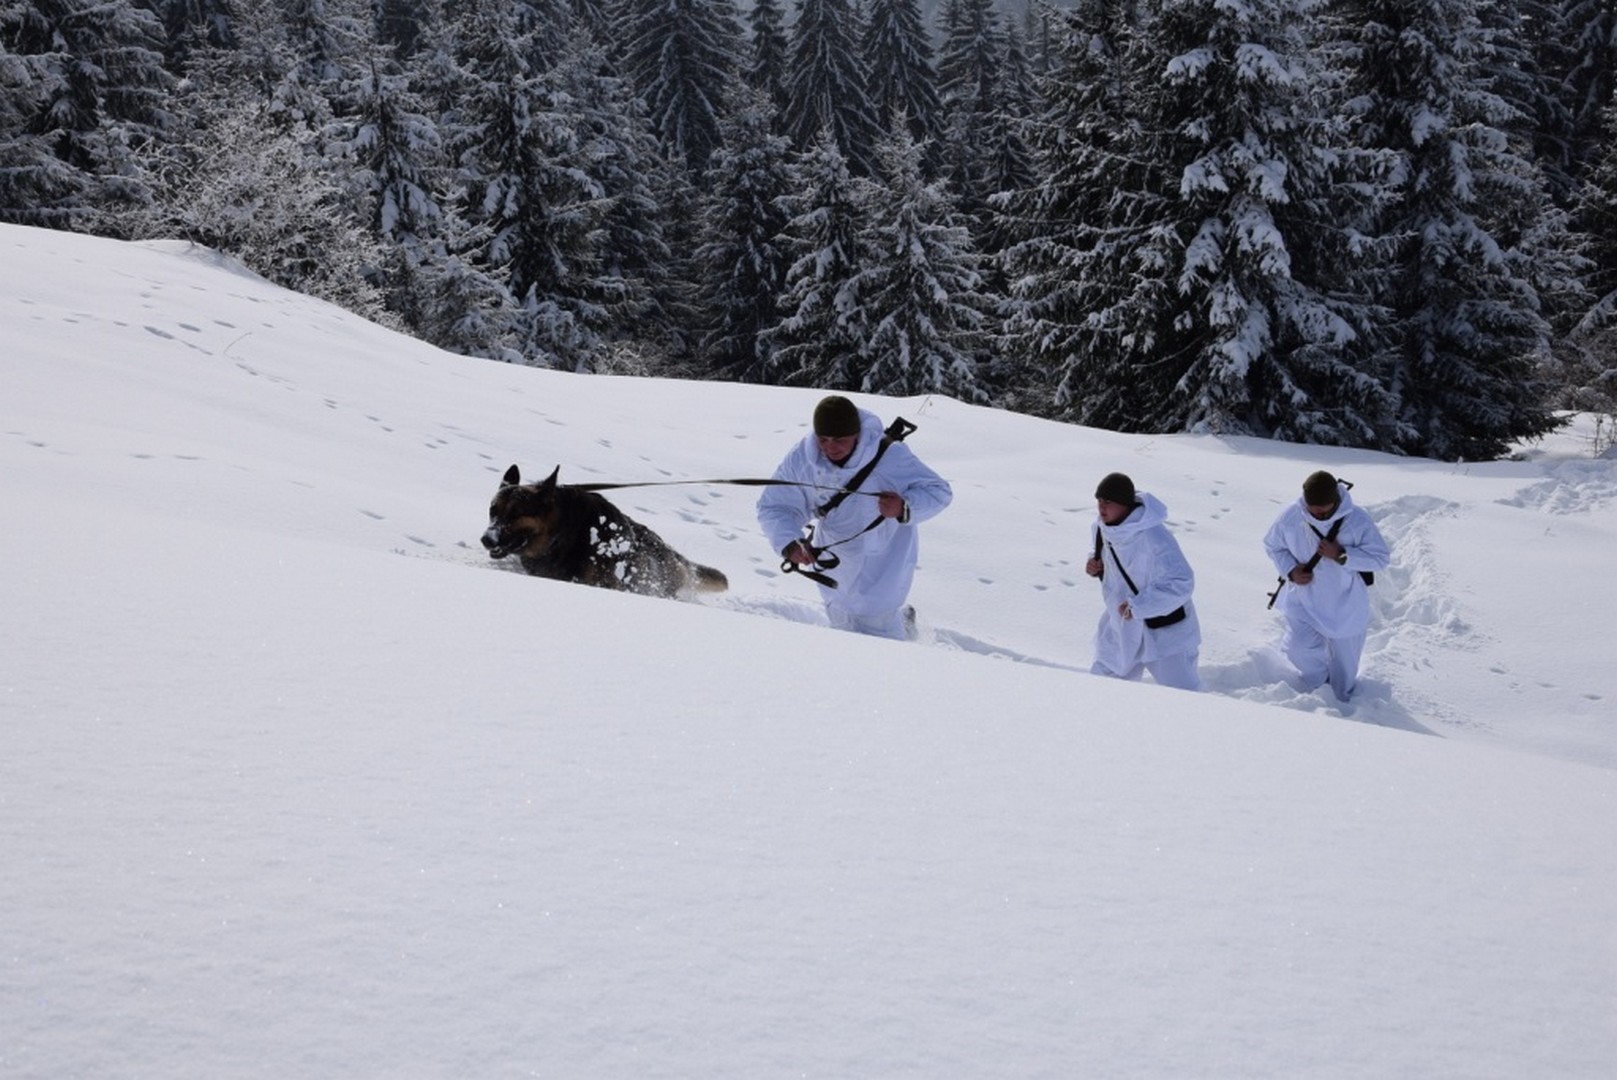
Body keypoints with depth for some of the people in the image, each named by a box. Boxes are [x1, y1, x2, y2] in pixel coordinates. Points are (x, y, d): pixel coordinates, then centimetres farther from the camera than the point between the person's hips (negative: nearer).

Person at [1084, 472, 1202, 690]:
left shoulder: (1153, 537, -30)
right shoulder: (1102, 528, -5)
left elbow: (1181, 583, -32)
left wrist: (1137, 607, -33)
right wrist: (1096, 564, -6)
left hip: (1164, 631, -7)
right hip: (1122, 629, 7)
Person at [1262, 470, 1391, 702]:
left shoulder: (1357, 521, -23)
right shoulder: (1290, 518, -16)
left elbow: (1380, 557, -18)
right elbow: (1273, 546, 1)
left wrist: (1341, 555, -30)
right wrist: (1290, 570, -17)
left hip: (1345, 606, -1)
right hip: (1303, 602, 1)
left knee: (1344, 659, 14)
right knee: (1299, 649, -13)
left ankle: (1342, 703, 43)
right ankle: (1319, 684, 20)